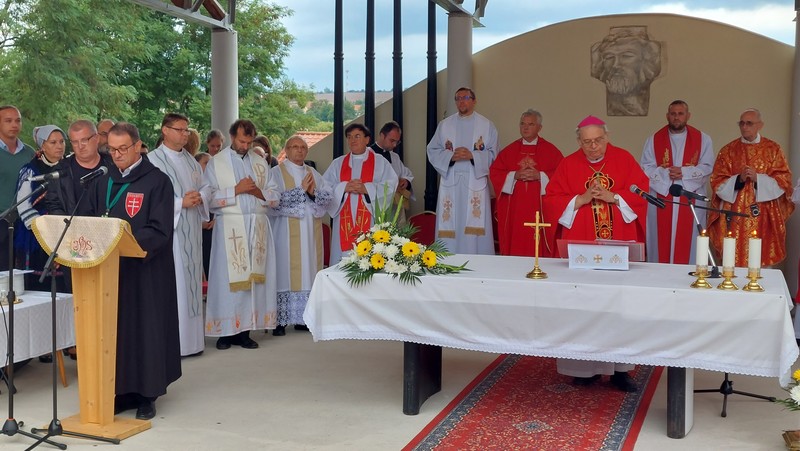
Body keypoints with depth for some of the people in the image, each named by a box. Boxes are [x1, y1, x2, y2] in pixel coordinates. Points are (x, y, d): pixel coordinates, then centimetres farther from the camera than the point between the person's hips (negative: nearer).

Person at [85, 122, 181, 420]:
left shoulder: (157, 182, -6)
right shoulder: (104, 183, 12)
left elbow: (159, 230, -12)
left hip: (146, 270, -5)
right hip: (109, 269, 5)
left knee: (145, 328, 1)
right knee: (114, 329, 6)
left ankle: (146, 395, 11)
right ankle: (120, 391, 16)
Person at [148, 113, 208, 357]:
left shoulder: (190, 160, 15)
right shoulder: (153, 160, -8)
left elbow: (204, 188, 15)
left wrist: (199, 197, -7)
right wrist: (181, 202, -17)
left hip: (191, 230, 7)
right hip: (169, 229, -7)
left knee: (191, 280, 9)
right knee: (173, 284, -7)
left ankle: (191, 338, 17)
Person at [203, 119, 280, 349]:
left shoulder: (260, 163, 14)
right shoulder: (216, 163, 3)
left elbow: (275, 196, 11)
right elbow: (209, 198, -6)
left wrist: (258, 192, -7)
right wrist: (236, 190, -12)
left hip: (258, 227, 4)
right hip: (230, 226, -3)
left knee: (254, 277, 1)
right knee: (228, 278, -4)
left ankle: (244, 330, 6)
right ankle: (226, 330, 3)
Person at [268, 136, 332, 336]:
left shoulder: (314, 174, 16)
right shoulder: (276, 173, 1)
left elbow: (328, 197, 6)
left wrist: (313, 193, -12)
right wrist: (301, 190, -14)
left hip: (311, 232, 5)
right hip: (287, 233, -5)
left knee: (308, 271, 4)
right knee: (286, 272, -6)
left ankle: (303, 317, 11)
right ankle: (280, 320, -3)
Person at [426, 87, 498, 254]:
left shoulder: (486, 125, 8)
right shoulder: (445, 124, 13)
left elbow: (492, 154, 1)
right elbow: (432, 151, 7)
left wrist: (472, 155, -15)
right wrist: (450, 156, -11)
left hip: (475, 182, -2)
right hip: (450, 182, 2)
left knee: (475, 227, -6)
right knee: (450, 226, -2)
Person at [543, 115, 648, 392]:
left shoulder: (624, 159, 5)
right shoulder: (568, 164, 5)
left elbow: (641, 193, 0)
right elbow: (551, 201, 1)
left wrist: (612, 196, -14)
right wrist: (581, 200, -12)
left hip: (620, 245, 0)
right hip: (580, 246, 0)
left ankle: (619, 368, 9)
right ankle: (586, 367, 12)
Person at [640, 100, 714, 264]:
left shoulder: (702, 139, 8)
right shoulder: (653, 140, 9)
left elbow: (707, 168, -1)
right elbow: (646, 168, 1)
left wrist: (684, 172, -15)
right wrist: (666, 174, -15)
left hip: (691, 201, 0)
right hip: (661, 199, 1)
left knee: (688, 244, -1)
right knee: (661, 243, 0)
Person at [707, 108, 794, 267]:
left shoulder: (773, 149, 6)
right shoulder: (728, 150, 7)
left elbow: (784, 181, 1)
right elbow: (717, 183, 3)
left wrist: (758, 178, -12)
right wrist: (738, 179, -13)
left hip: (763, 217, 0)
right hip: (734, 217, 0)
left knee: (761, 261, -2)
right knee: (734, 259, -3)